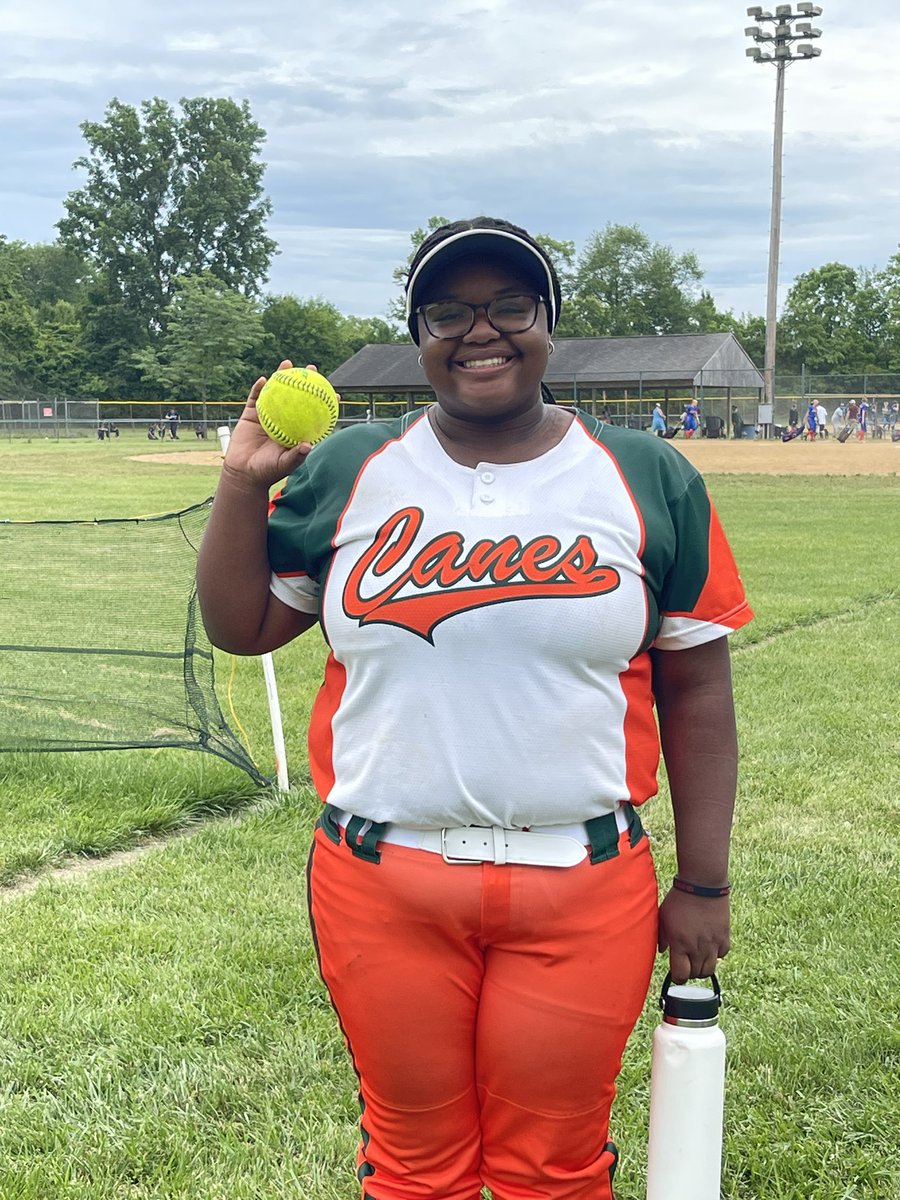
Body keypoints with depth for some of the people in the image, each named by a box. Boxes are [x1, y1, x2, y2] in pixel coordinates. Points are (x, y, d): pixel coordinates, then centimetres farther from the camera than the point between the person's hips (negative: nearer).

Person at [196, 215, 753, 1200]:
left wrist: (703, 883, 0)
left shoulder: (648, 480, 0)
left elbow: (696, 689, 2)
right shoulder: (347, 471, 3)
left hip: (585, 892, 0)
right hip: (381, 886, 1)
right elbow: (241, 627, 7)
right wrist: (243, 483, -5)